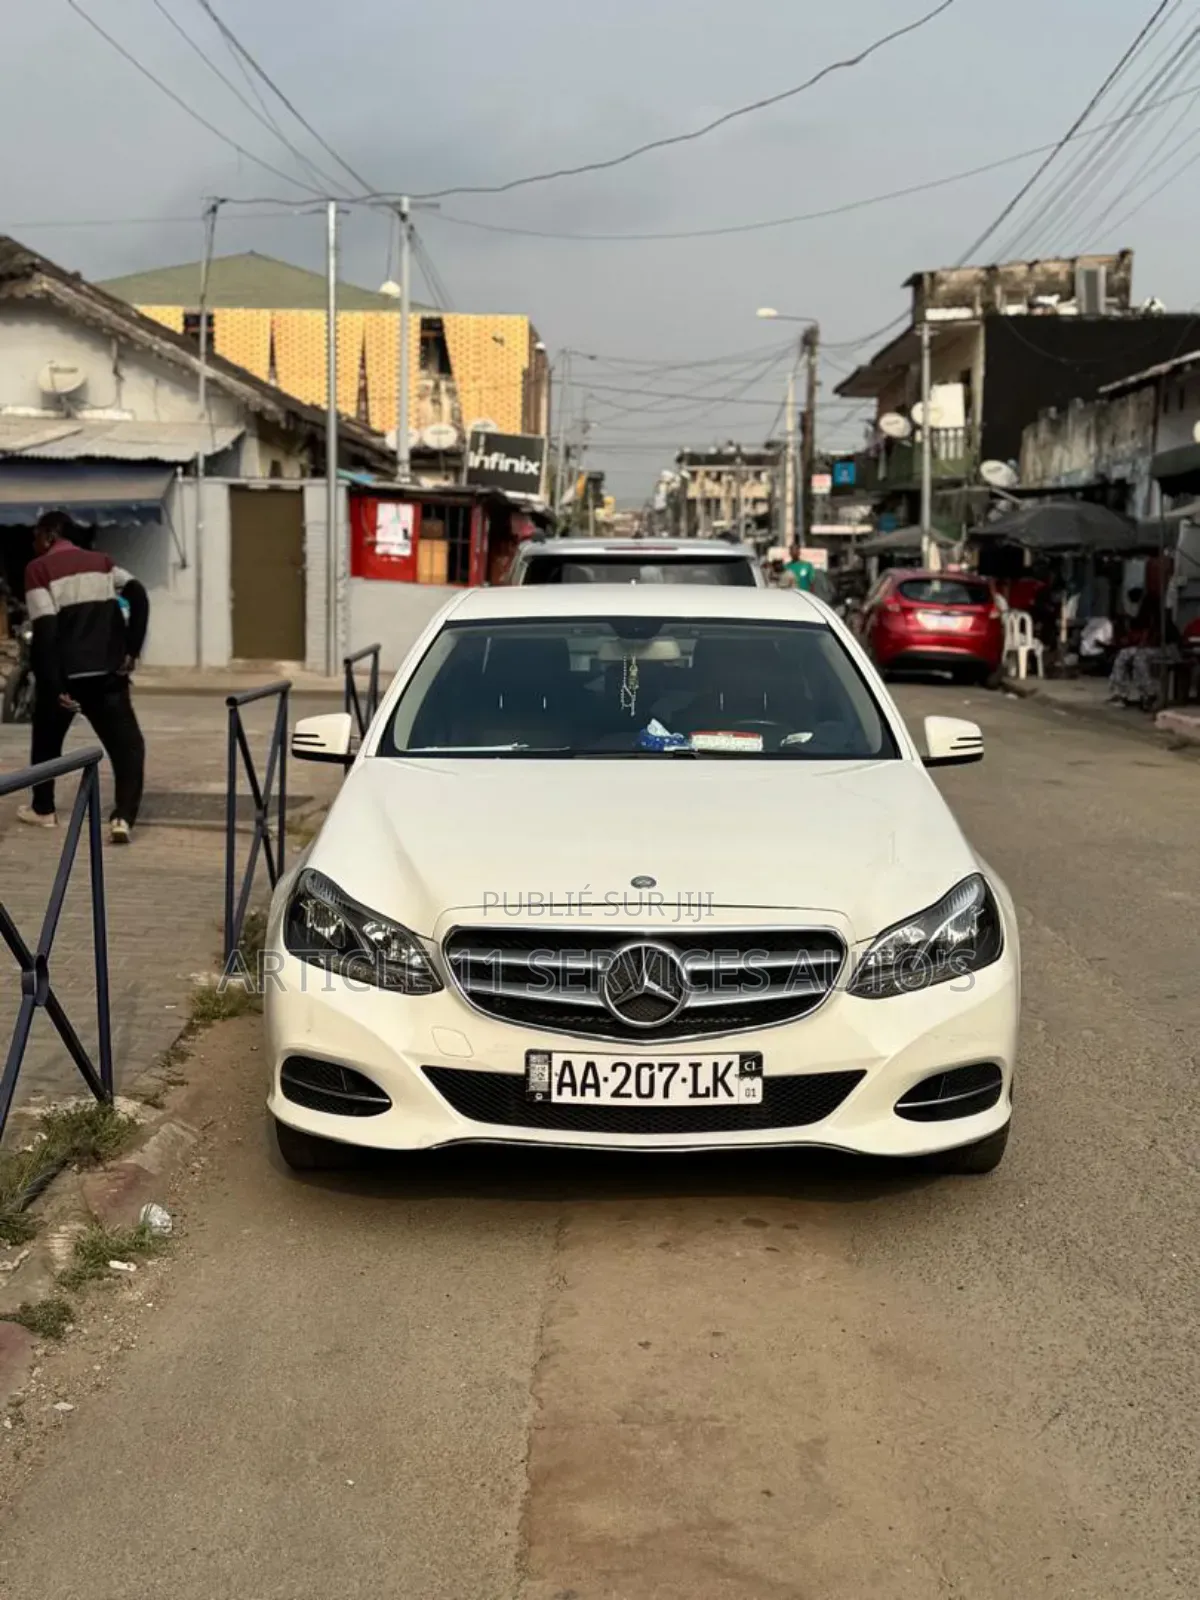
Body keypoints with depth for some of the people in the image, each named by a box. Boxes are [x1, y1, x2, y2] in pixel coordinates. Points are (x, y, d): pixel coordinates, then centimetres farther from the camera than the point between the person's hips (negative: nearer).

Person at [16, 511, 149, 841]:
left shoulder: (39, 569, 0)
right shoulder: (102, 561, 14)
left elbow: (44, 630, -11)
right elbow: (137, 595, -2)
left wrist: (53, 686, -11)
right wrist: (131, 650, -3)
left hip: (64, 675, -2)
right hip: (106, 672, 2)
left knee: (47, 740, 22)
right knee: (127, 744, 0)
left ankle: (42, 809, 33)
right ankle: (123, 817, -18)